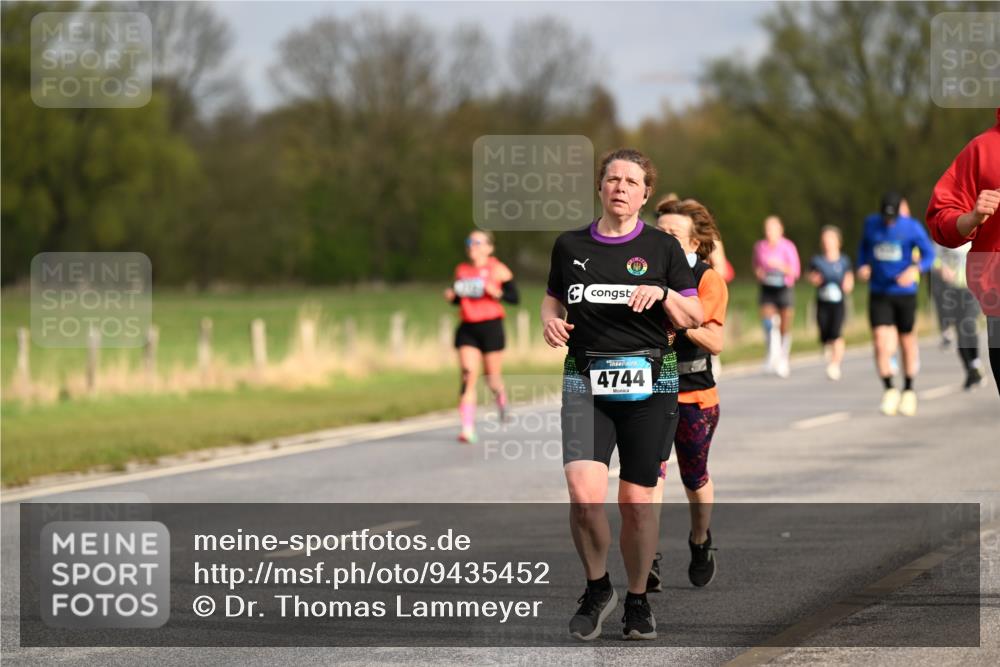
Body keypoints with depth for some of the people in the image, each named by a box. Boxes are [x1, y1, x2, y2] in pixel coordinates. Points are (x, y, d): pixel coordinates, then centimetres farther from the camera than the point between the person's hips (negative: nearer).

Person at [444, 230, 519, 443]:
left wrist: (496, 293, -21)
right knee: (468, 377, -11)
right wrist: (452, 296, -3)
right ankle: (468, 428, -15)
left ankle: (502, 402, 43)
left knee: (492, 378, 6)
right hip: (467, 329, 3)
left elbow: (514, 297, -3)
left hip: (491, 327, -3)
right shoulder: (461, 270, 9)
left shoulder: (498, 270, -3)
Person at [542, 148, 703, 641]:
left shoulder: (662, 248, 5)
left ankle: (637, 601, 20)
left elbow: (695, 318, 7)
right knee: (584, 493, -18)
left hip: (648, 383, 0)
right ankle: (596, 587, 5)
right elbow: (554, 297, 25)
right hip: (585, 382, 0)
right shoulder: (570, 246, 9)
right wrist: (550, 320, 3)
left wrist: (663, 294, -12)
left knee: (637, 499, 1)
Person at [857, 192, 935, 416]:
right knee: (882, 345, -12)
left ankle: (908, 391, 27)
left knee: (907, 343, 9)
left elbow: (929, 254, -7)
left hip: (905, 294, -1)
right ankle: (889, 390, 4)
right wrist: (863, 266, -1)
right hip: (878, 294, 1)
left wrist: (915, 269, -27)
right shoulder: (871, 223, 0)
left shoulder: (912, 227, -10)